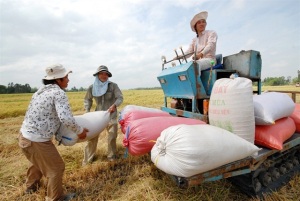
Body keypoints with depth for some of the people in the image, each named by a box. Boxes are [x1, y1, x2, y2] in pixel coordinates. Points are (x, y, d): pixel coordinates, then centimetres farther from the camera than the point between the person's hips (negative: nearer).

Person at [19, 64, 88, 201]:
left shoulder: (41, 91, 9)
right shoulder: (59, 93, -19)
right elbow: (66, 119, -30)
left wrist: (54, 128, 26)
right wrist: (80, 131, -15)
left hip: (24, 136, 9)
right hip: (37, 141, -9)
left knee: (38, 161, 35)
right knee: (56, 168, 11)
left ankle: (31, 186, 58)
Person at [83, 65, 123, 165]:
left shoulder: (113, 86, -8)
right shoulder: (92, 87, 0)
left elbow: (120, 98, -9)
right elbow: (87, 100, 13)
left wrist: (114, 105, -28)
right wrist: (87, 111, 0)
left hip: (111, 115, -1)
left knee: (112, 137, 5)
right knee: (92, 137, 2)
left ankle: (111, 156, 27)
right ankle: (88, 159, 19)